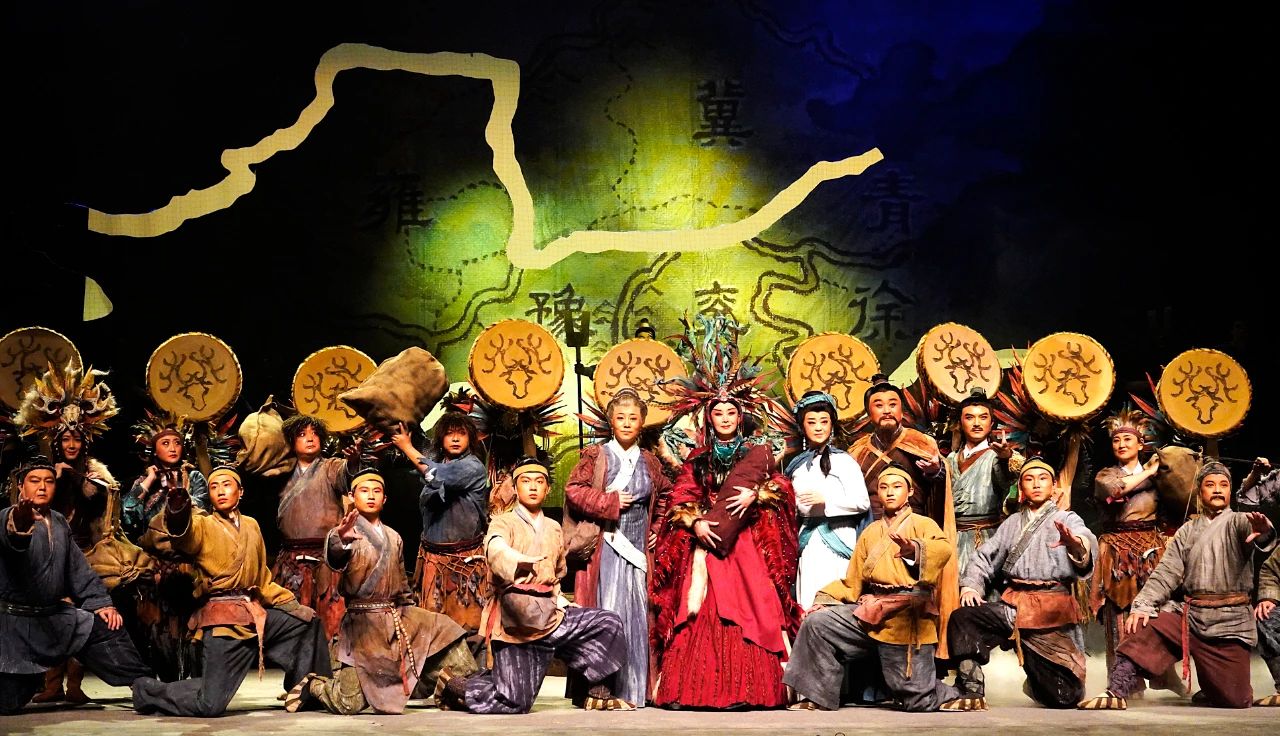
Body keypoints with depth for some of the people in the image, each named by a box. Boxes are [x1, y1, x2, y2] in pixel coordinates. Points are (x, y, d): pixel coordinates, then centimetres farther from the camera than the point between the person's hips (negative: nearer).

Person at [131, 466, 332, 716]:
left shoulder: (251, 526, 19)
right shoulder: (203, 525, 2)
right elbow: (183, 532, -24)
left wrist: (290, 602, 19)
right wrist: (178, 510, -45)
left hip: (256, 612, 6)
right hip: (224, 618, -6)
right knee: (211, 705, -15)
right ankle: (149, 691, 9)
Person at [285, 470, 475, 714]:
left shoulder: (393, 538, 14)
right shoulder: (345, 532, -5)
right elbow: (334, 559, -30)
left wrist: (412, 615, 15)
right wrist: (341, 540, -53)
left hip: (399, 615, 6)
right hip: (363, 621, -6)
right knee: (349, 705, -11)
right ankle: (312, 685, 19)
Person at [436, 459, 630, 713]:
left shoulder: (554, 528, 18)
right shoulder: (503, 523, -1)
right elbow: (497, 550, -26)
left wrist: (563, 605, 12)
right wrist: (525, 563, -46)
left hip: (550, 616, 6)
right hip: (515, 623, -6)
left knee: (608, 624, -6)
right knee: (513, 703, -12)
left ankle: (599, 693, 7)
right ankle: (454, 684, 14)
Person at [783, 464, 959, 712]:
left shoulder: (922, 524, 4)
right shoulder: (871, 532, 21)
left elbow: (943, 548, -19)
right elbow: (853, 581, 19)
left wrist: (915, 549, -38)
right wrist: (826, 599, 3)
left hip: (907, 615, -5)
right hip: (870, 609, 5)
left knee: (916, 701, -8)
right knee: (816, 622, -13)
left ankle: (954, 695, 24)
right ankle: (817, 697, -5)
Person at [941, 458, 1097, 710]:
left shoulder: (1067, 519, 9)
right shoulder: (1012, 523, 23)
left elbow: (1087, 542, -14)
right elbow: (984, 556, 16)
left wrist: (1076, 543, -40)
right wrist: (971, 584, -5)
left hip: (1053, 607, -3)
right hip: (1013, 603, 3)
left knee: (1064, 698, -7)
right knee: (962, 618, -26)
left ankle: (1038, 682, 28)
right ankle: (972, 693, -20)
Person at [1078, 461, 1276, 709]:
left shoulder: (1238, 522, 2)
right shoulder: (1188, 532, 14)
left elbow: (1249, 529, -24)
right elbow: (1165, 573, 6)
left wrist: (1263, 532, -50)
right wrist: (1143, 605, -10)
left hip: (1231, 622, -3)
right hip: (1190, 615, 3)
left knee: (1236, 700, -6)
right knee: (1144, 630, -24)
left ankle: (1211, 688, 28)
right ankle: (1116, 693, -26)